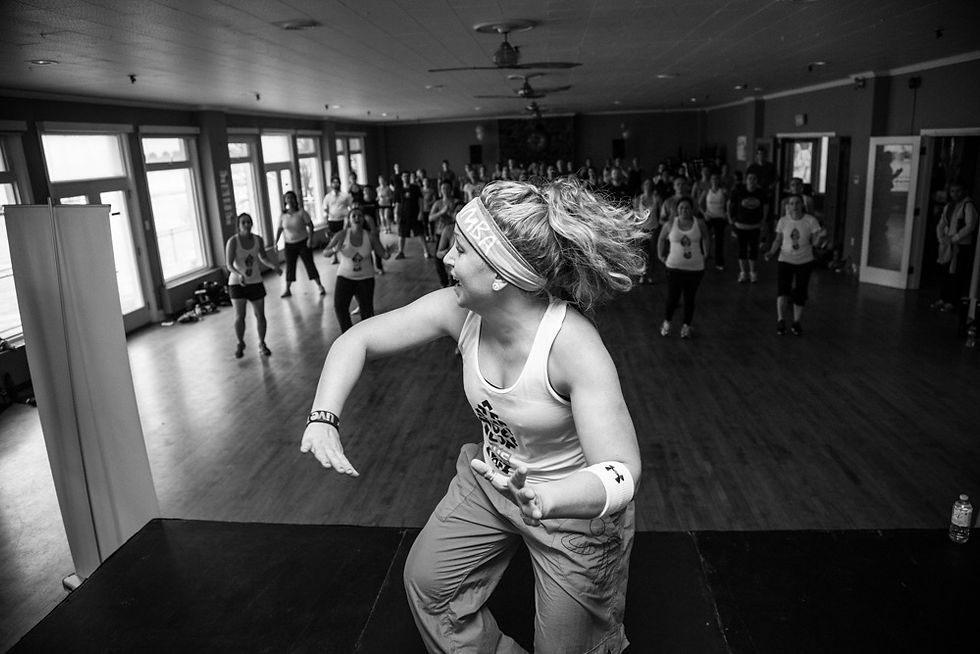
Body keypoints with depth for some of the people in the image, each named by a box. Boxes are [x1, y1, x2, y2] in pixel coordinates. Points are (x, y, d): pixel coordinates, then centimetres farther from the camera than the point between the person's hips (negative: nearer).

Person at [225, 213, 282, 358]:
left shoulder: (258, 240, -1)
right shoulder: (233, 241, -13)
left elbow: (263, 258, 12)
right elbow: (229, 264, -17)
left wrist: (273, 266, -6)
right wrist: (239, 275, -35)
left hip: (255, 282, 3)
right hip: (237, 283, -3)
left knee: (260, 315, 5)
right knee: (239, 316, -6)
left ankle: (262, 344, 24)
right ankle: (240, 343, 17)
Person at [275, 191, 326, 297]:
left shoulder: (301, 212, -8)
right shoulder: (283, 215, 1)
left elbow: (310, 225, -8)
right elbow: (280, 229, 8)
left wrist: (310, 238, -17)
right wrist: (276, 242, 2)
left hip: (303, 243, -3)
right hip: (289, 244, 3)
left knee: (309, 263, -2)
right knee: (289, 266, 6)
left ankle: (320, 286, 5)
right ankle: (287, 289, 15)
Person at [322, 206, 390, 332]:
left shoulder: (370, 236, -10)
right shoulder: (342, 235, -11)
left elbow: (383, 254, -7)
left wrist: (388, 253, -31)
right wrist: (334, 250, -34)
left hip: (365, 278, 0)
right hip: (345, 277, 0)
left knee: (367, 310, -1)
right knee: (339, 306, -15)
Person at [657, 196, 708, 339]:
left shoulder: (699, 223, -3)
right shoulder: (671, 224, -4)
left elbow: (705, 238, 15)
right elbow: (661, 238, 13)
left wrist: (705, 254, 15)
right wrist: (661, 256, 12)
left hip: (695, 268, 1)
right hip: (674, 267, -1)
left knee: (689, 299, 8)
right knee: (672, 299, -3)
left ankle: (687, 326, 24)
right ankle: (666, 323, 22)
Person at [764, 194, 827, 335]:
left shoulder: (811, 221, -7)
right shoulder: (783, 221, -3)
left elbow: (815, 242, -7)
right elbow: (778, 240, 4)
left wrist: (820, 236, -29)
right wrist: (772, 251, -12)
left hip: (805, 261, 0)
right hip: (786, 260, 0)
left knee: (800, 293, 5)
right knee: (782, 290, -16)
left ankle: (796, 323, 19)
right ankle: (781, 320, -7)